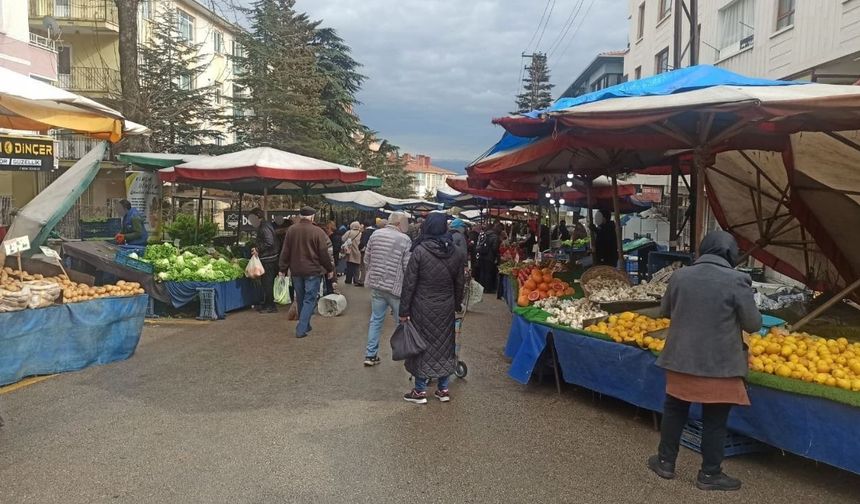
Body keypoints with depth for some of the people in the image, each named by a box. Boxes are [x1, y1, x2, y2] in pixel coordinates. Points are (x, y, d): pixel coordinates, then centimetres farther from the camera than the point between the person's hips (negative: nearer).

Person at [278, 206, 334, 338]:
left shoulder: (291, 230, 0)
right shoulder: (318, 232, -11)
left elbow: (285, 252, 4)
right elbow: (324, 253, -8)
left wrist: (283, 269, 11)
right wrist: (330, 269, 4)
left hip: (296, 271, 4)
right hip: (312, 271, -4)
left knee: (300, 299, 17)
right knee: (309, 300, 1)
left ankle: (305, 326, 28)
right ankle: (301, 329, -7)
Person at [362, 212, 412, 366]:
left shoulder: (375, 234, 1)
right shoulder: (404, 240, -12)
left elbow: (366, 260, 6)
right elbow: (408, 267, -12)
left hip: (376, 285, 4)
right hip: (396, 287, -4)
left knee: (376, 320, 13)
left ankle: (370, 355, 13)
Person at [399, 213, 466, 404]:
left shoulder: (420, 250, -13)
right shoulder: (456, 252, -1)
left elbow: (409, 283, -12)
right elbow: (460, 283, 6)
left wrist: (404, 310, -6)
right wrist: (457, 304, 19)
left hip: (423, 307, -4)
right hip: (446, 308, 4)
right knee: (444, 345, 14)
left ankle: (420, 391, 14)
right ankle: (443, 389, 22)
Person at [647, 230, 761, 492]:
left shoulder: (679, 276, -2)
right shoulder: (736, 280, -14)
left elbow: (665, 311, 12)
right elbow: (753, 324, -6)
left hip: (680, 358, 4)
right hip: (719, 364, -3)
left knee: (674, 412, 18)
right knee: (714, 422, 11)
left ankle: (665, 462, 28)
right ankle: (709, 474, 21)